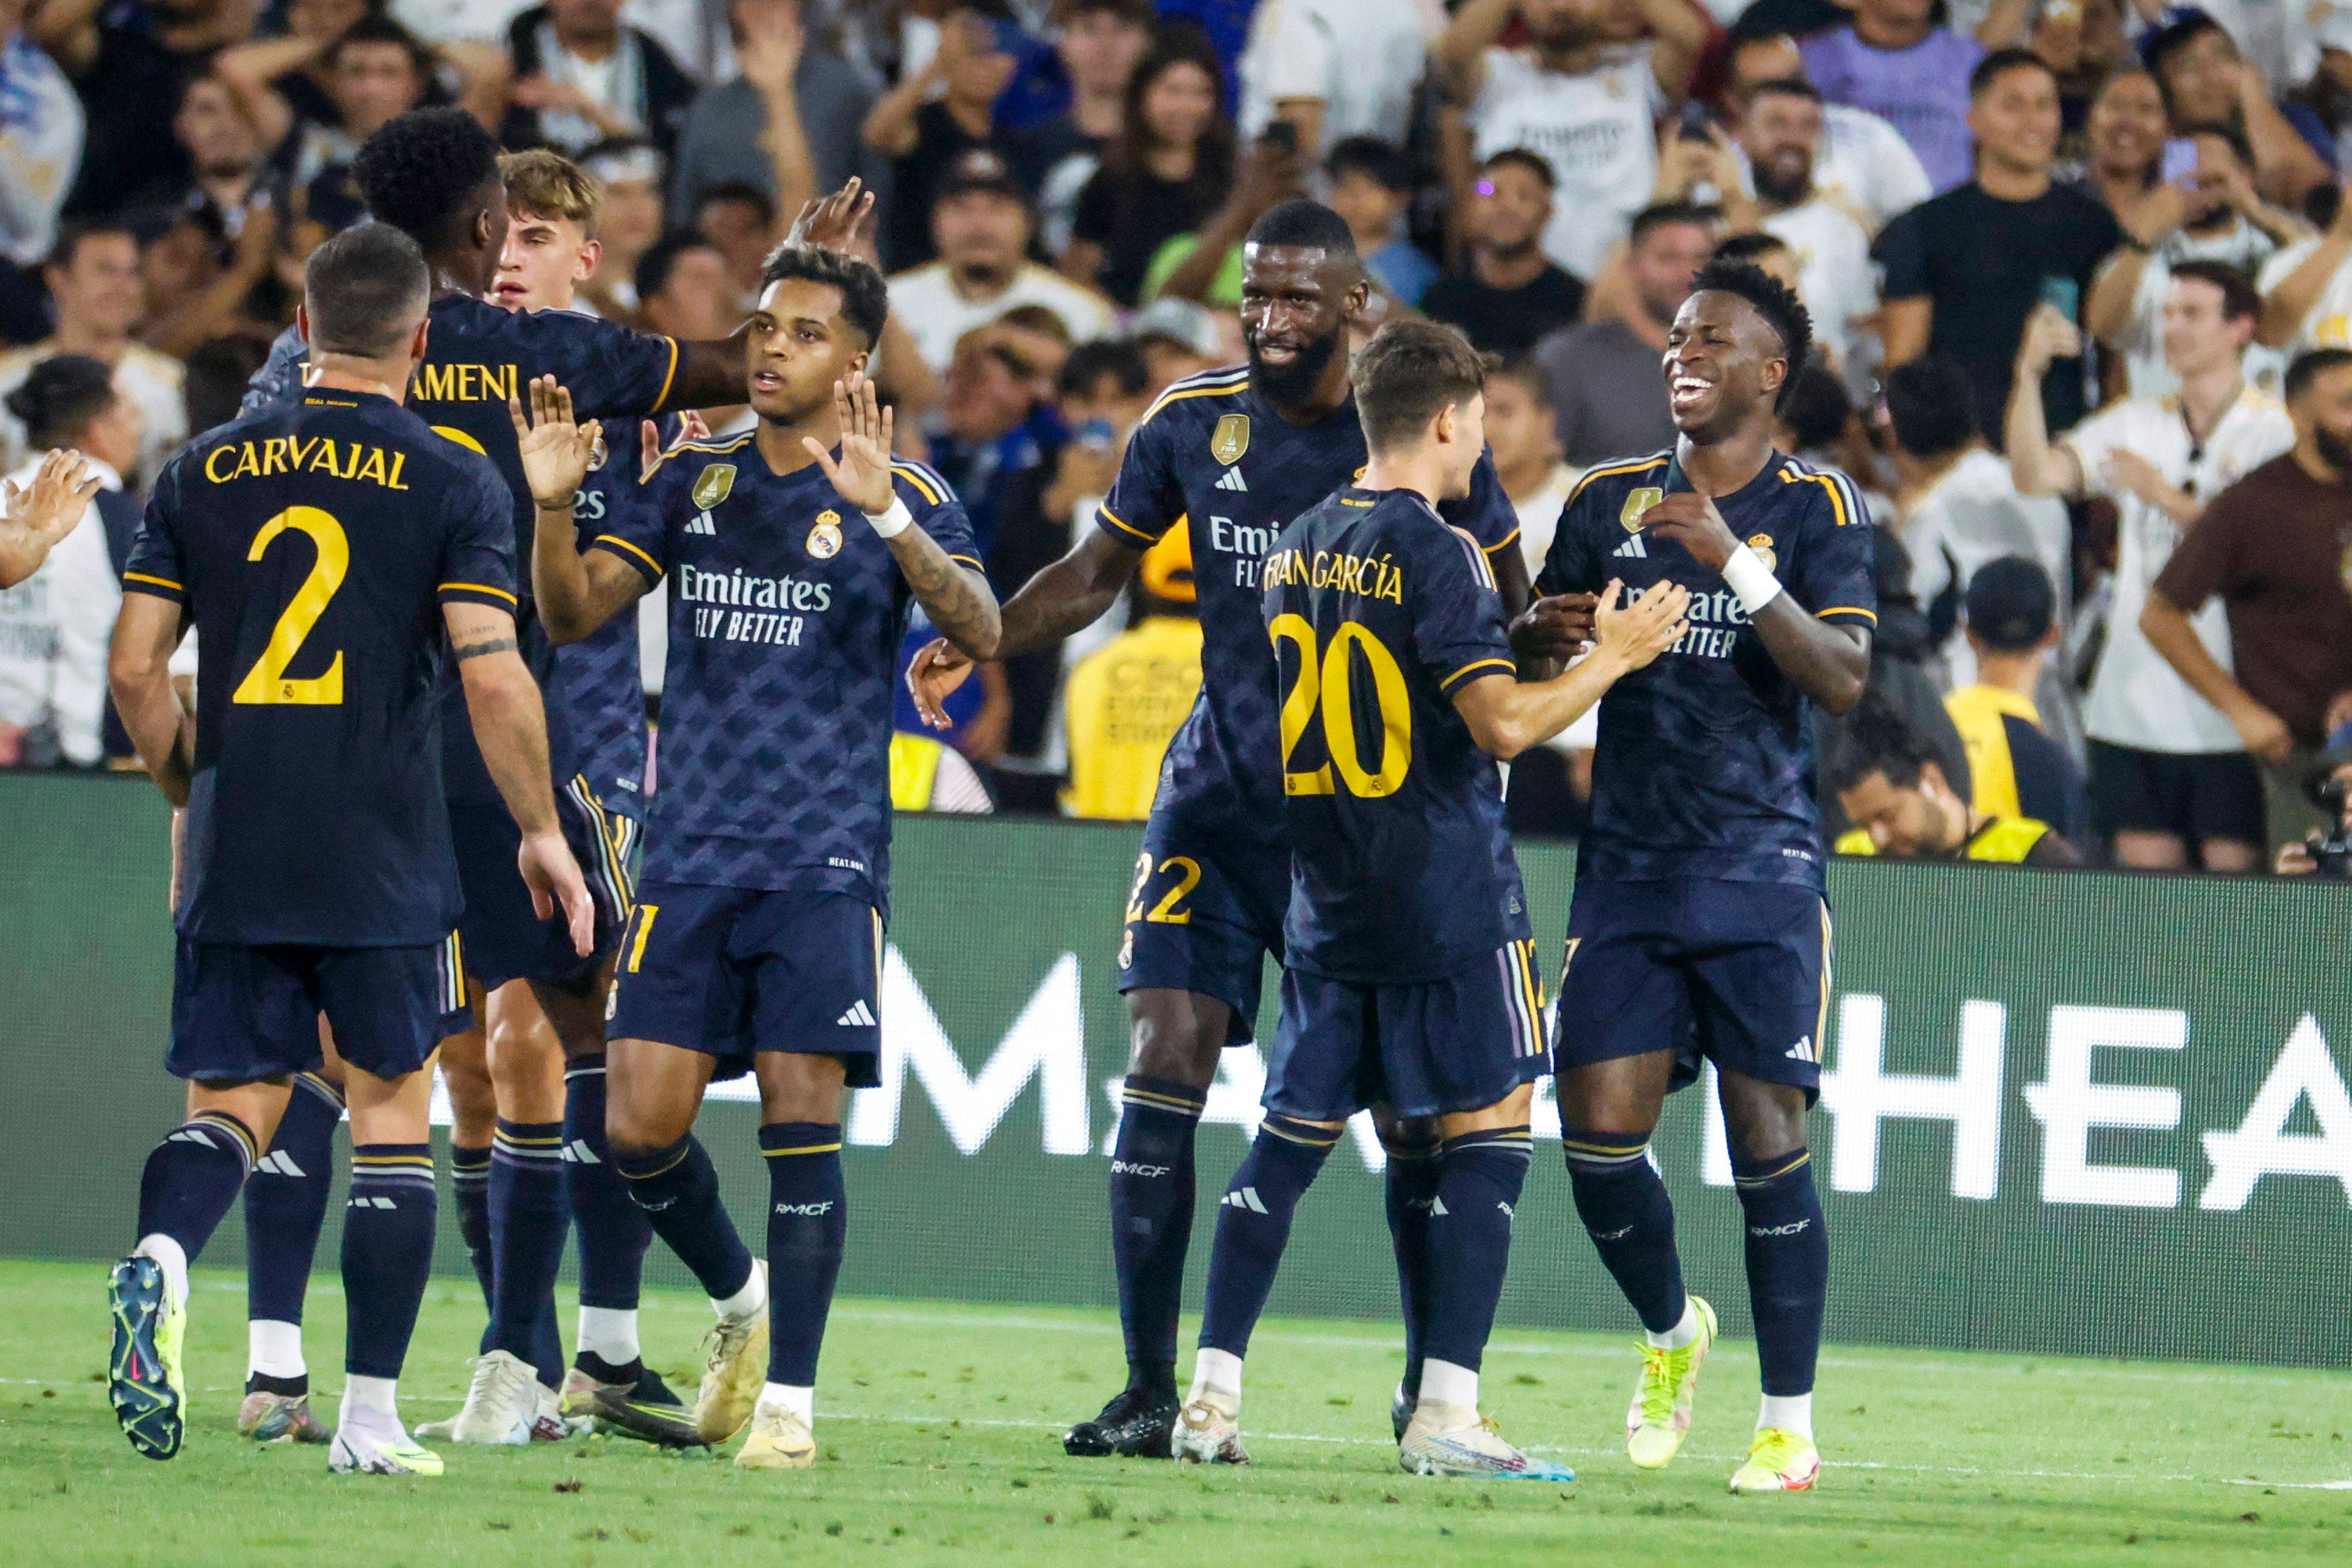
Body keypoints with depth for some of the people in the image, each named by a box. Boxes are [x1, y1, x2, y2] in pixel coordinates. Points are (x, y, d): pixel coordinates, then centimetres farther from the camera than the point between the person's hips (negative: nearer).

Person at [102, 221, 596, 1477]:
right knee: (391, 1114, 8)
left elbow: (135, 667, 5)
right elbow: (493, 677, -11)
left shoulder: (205, 470, 6)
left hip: (232, 858, 2)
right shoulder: (452, 481, -4)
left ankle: (162, 1257, -24)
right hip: (385, 869, -2)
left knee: (231, 1107, 9)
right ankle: (370, 1416, 6)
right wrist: (540, 831, 2)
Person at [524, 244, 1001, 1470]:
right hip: (691, 853, 3)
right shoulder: (693, 480, 10)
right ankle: (740, 1300, 25)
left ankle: (789, 1397, -4)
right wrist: (554, 504, -14)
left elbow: (978, 632, -16)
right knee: (641, 1125, -2)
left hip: (827, 861, -3)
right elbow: (574, 611, 6)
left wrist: (887, 516, -31)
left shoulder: (904, 497, -1)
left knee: (802, 1118, -10)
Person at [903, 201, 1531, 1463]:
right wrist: (977, 642, -2)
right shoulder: (1192, 423, 1)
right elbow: (1099, 569, 13)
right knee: (1162, 1071, -11)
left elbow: (1509, 611, 6)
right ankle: (1149, 1391, -6)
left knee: (1413, 1107, 2)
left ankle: (1432, 1383, 21)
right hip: (1220, 802, 2)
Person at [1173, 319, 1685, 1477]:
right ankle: (1445, 1413, -8)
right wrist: (1613, 656, -6)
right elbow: (1504, 724, -20)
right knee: (1489, 1131, -1)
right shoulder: (1434, 553, -13)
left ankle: (1211, 1397, 6)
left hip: (1326, 904, 7)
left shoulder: (1298, 548, 10)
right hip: (1449, 904, -7)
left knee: (1291, 1136, 10)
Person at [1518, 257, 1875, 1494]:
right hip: (1627, 869, 3)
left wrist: (1738, 564, -22)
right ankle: (1670, 1332, 25)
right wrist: (1549, 635, -8)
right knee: (1597, 1133, -4)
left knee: (1768, 1138, -8)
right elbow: (1533, 654, 16)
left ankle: (1788, 1423, 1)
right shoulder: (1609, 501, 10)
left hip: (1762, 876, -3)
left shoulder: (1816, 509, -1)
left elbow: (1844, 681, -12)